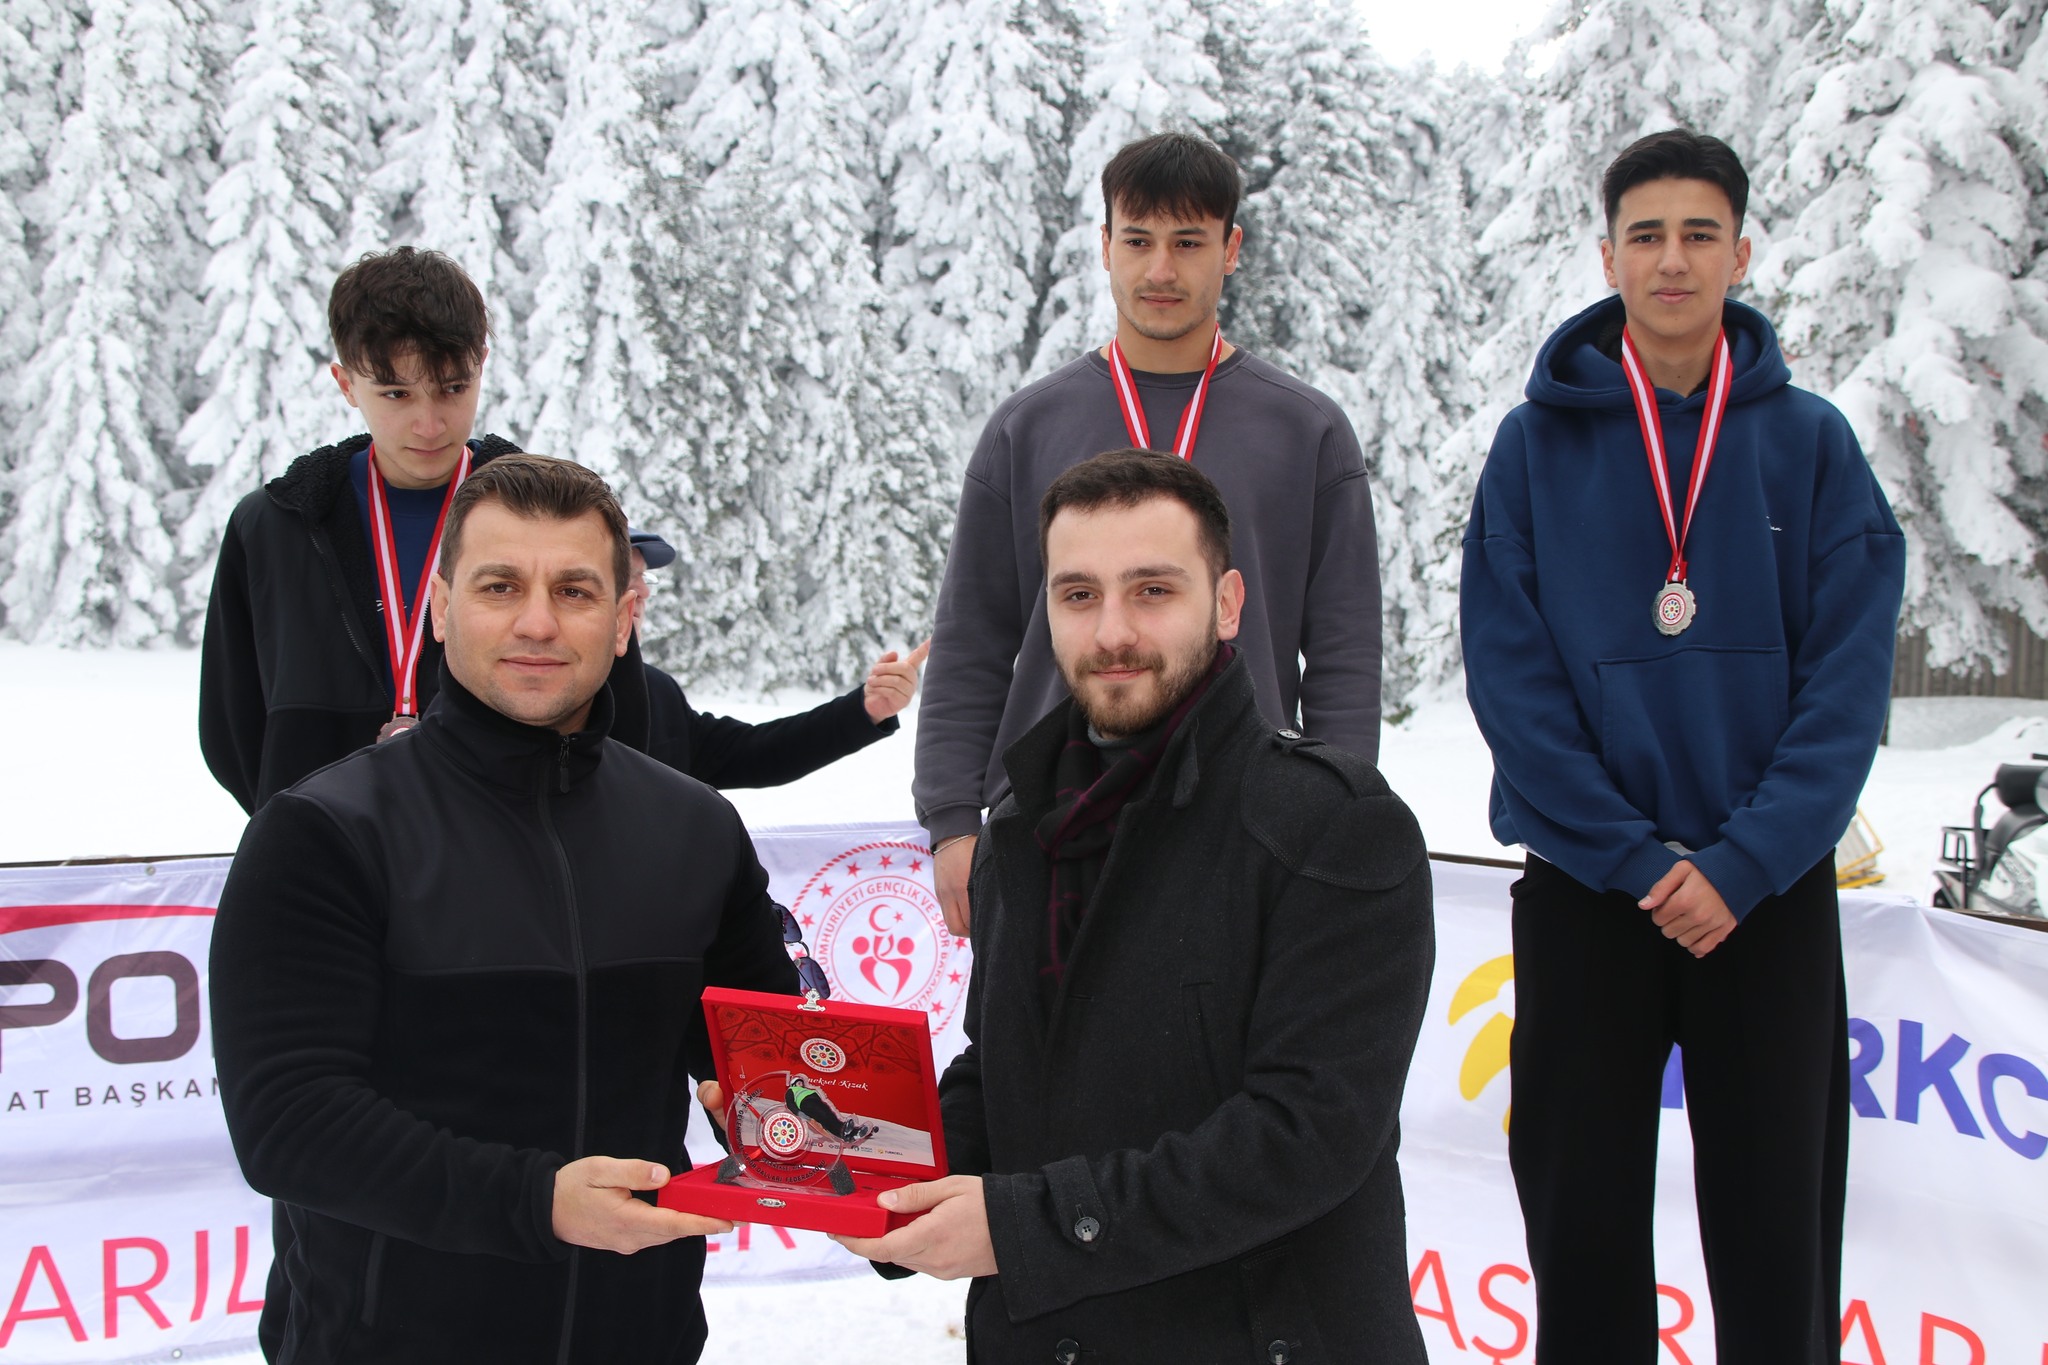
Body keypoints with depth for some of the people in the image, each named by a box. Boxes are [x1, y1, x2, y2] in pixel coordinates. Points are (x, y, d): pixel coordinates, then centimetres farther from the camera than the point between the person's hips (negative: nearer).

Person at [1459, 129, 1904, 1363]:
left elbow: (1848, 678, -4)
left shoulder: (1811, 442, 1)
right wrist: (1634, 855, -12)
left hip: (1770, 893, 0)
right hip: (1584, 890, 0)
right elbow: (1510, 677, -5)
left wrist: (1743, 865, -14)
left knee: (1778, 1232, 7)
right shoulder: (1538, 445, 0)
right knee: (1584, 1224, 8)